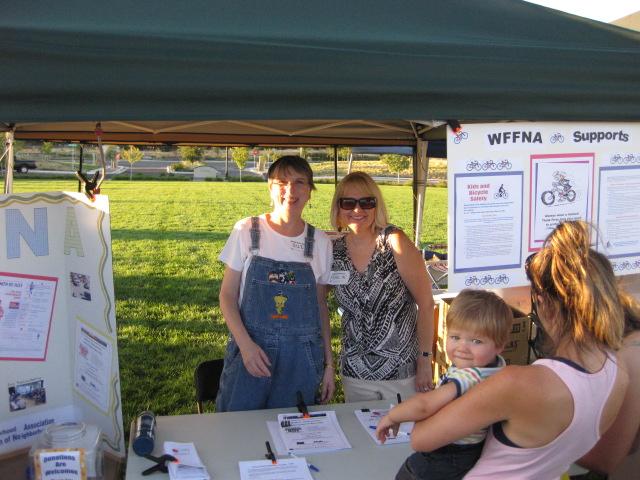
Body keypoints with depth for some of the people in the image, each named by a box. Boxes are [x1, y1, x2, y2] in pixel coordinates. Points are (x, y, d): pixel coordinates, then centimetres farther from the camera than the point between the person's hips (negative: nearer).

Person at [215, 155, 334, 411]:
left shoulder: (320, 242, 1)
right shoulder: (246, 231, -4)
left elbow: (320, 304, 9)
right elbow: (227, 295, -1)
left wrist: (328, 363, 8)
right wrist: (245, 344, -14)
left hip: (302, 358, 1)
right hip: (249, 351, -1)